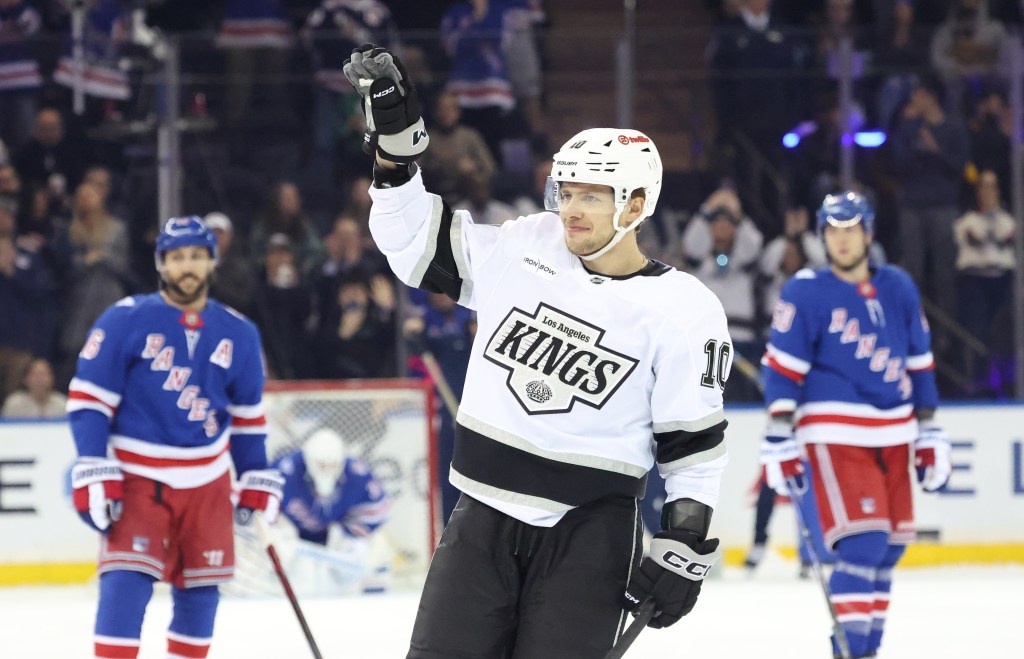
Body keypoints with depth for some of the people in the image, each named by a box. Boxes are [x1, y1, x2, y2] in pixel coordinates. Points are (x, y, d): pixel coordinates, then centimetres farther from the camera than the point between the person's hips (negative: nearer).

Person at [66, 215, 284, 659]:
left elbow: (247, 415, 15)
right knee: (126, 583, -16)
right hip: (136, 477, -4)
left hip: (206, 482, 4)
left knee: (200, 589, 9)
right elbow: (88, 398, -8)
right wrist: (94, 473, -16)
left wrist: (257, 481, 13)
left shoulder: (238, 335, 5)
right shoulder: (125, 321, -9)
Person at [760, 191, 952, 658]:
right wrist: (779, 442, -11)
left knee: (889, 548, 8)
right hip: (835, 435, -6)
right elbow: (781, 370, -6)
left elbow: (919, 365, 16)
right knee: (863, 544, -18)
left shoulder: (898, 288, 9)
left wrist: (930, 435, 15)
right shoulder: (805, 292, -5)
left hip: (893, 436, 6)